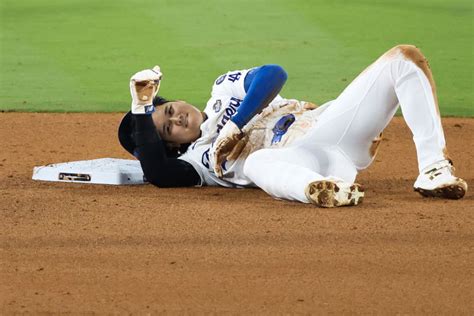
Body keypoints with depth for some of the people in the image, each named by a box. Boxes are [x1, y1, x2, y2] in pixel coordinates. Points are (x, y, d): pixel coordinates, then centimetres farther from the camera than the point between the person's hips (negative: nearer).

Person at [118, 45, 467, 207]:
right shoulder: (197, 160, 16)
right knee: (257, 162, -40)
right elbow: (157, 173, -6)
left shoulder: (225, 88, 26)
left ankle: (434, 169, -33)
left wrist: (235, 125, -3)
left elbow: (274, 74, 6)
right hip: (296, 162, -4)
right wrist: (141, 108, -2)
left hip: (332, 122, 4)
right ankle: (324, 191, -71)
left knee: (405, 58, -15)